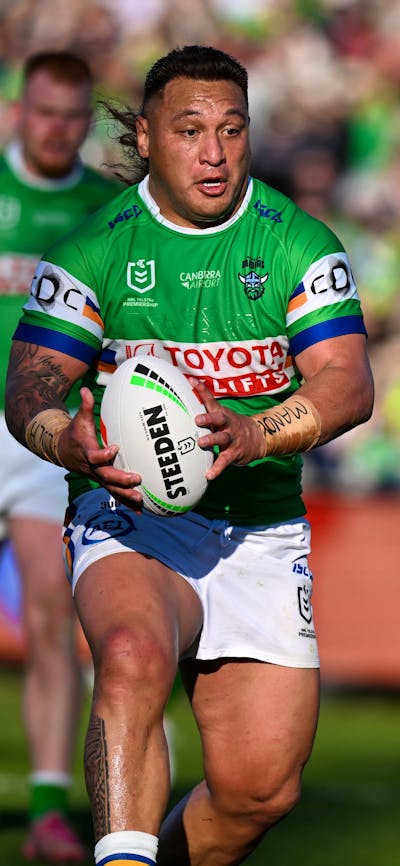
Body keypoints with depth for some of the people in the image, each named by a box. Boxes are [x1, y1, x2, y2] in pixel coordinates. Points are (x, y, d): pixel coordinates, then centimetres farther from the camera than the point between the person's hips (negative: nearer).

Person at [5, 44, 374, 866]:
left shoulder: (301, 244, 1)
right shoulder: (94, 249, -1)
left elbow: (347, 384, -9)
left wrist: (254, 435, -29)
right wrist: (70, 442, -29)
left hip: (261, 528, 2)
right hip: (129, 518, -2)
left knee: (261, 785, -4)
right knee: (134, 654, -37)